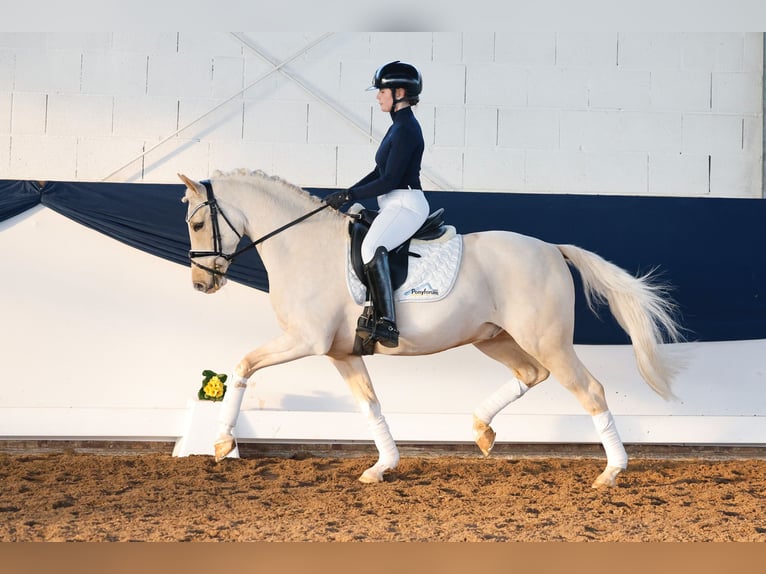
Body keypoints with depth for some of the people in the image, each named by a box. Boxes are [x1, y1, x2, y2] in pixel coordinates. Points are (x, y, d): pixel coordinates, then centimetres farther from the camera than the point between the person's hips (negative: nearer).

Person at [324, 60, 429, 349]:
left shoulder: (406, 130, -14)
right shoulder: (399, 126, 17)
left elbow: (389, 180, -19)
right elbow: (379, 173, 22)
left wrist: (349, 195, -14)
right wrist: (347, 193, 13)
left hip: (406, 204, -12)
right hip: (395, 206, 12)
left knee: (372, 248, -35)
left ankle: (386, 325, -43)